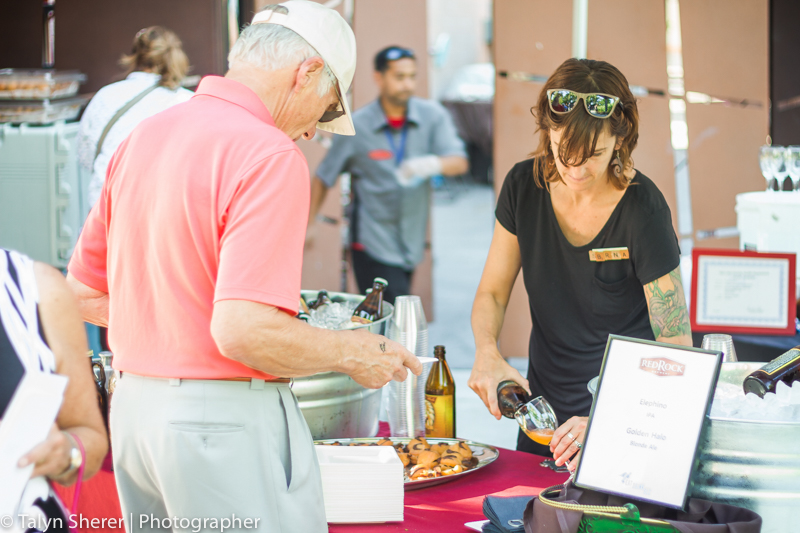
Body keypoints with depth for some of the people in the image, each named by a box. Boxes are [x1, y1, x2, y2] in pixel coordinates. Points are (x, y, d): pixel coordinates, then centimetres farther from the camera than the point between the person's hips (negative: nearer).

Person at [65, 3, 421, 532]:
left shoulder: (142, 137, 9)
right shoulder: (270, 156, -16)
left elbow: (84, 293, 17)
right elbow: (243, 330, -25)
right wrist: (353, 353, -10)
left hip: (132, 407, 8)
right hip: (223, 422, -8)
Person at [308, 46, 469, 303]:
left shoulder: (432, 115, -2)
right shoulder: (356, 126, -7)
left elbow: (459, 163, -14)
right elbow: (323, 177, 3)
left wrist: (432, 163, -35)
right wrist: (309, 224, 1)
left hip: (411, 243, 4)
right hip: (373, 244, -4)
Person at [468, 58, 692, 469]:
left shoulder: (643, 211, -19)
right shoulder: (524, 186, -6)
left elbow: (677, 350, -19)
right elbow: (492, 293, 5)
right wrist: (487, 354, -17)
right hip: (542, 408, 4)